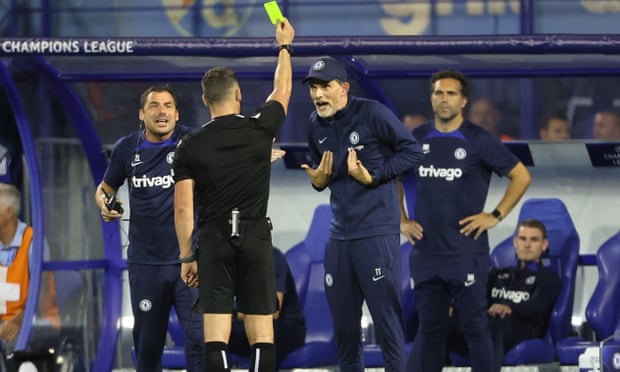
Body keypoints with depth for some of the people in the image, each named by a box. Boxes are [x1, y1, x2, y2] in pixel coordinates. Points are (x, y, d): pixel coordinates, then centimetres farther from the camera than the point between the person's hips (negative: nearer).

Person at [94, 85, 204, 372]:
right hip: (144, 262, 2)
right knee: (147, 342, 9)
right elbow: (105, 188, 18)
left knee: (199, 337, -9)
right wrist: (104, 203, -4)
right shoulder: (127, 148, 4)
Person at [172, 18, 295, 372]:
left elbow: (183, 208, -2)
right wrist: (285, 46, 35)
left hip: (214, 240, 0)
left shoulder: (191, 146, 0)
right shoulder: (260, 129, 0)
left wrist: (187, 257, 6)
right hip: (256, 237, 0)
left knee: (216, 338, -4)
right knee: (262, 335, 1)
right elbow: (282, 91, 20)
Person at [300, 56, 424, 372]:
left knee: (386, 316, -7)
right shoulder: (316, 124, 9)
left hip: (377, 233, -7)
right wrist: (317, 180, 0)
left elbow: (412, 151, -7)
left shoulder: (372, 114, -10)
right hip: (339, 236, 7)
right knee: (342, 320, 11)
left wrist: (373, 177, -15)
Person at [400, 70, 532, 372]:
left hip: (466, 253, -4)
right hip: (426, 252, 4)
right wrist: (401, 220, 12)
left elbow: (522, 176, -3)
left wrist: (495, 216, -8)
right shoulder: (417, 139, 6)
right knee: (430, 328, 10)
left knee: (474, 326, 1)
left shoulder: (479, 140, -5)